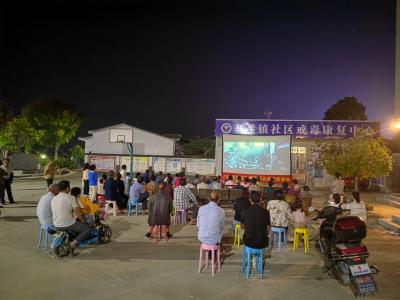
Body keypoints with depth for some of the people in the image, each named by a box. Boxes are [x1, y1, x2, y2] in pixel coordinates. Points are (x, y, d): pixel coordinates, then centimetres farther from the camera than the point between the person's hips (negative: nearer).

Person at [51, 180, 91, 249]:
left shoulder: (53, 199, 5)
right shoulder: (71, 198, -15)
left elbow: (54, 213, 17)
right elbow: (78, 213, -16)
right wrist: (83, 221, 3)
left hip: (56, 225, 8)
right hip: (68, 225, -8)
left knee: (77, 222, 33)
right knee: (87, 228, 6)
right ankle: (73, 243, -6)